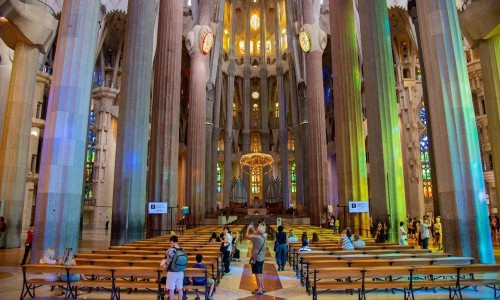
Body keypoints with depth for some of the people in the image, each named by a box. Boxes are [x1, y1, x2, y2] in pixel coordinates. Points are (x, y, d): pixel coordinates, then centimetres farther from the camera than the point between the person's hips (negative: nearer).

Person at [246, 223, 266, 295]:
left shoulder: (257, 238, -23)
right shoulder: (263, 237, 3)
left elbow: (247, 236, -18)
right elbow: (255, 234, 20)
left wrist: (248, 228, -5)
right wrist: (252, 228, 16)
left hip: (256, 258, -9)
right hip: (261, 258, 9)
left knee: (257, 274, -2)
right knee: (260, 273, 16)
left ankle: (259, 289, 3)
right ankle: (262, 288, 23)